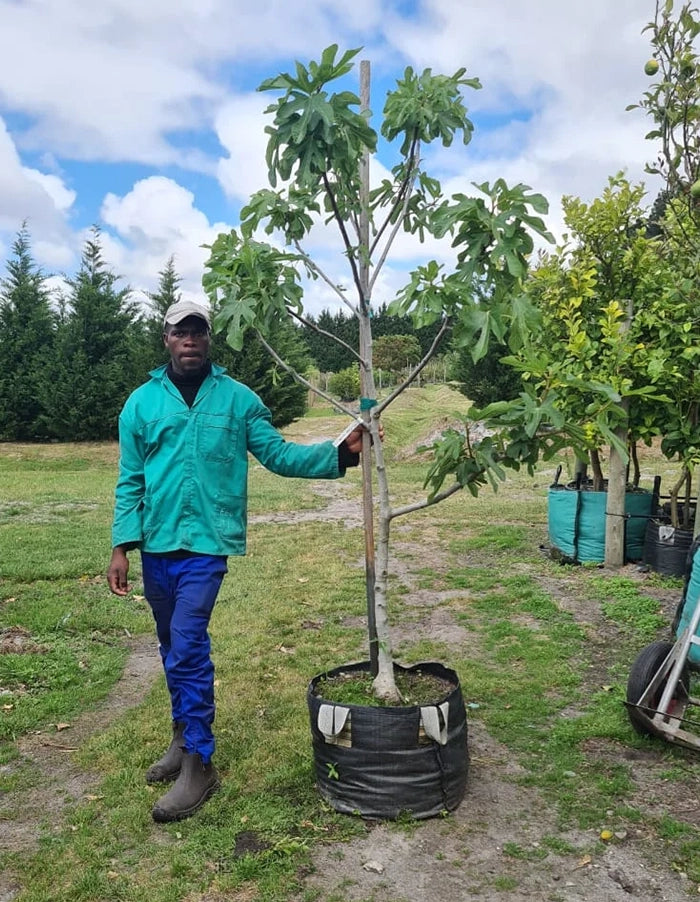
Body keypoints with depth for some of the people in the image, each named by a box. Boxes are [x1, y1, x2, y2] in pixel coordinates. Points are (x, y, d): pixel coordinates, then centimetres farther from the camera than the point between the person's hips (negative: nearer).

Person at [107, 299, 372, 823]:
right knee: (173, 646, 17)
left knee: (188, 647, -10)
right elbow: (131, 480, 5)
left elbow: (278, 455, -2)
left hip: (206, 544, -3)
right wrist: (122, 545, -1)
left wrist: (339, 454, -14)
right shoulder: (142, 402, 5)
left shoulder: (238, 399, 1)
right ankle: (185, 736, 37)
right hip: (155, 545, 4)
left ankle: (199, 765, 5)